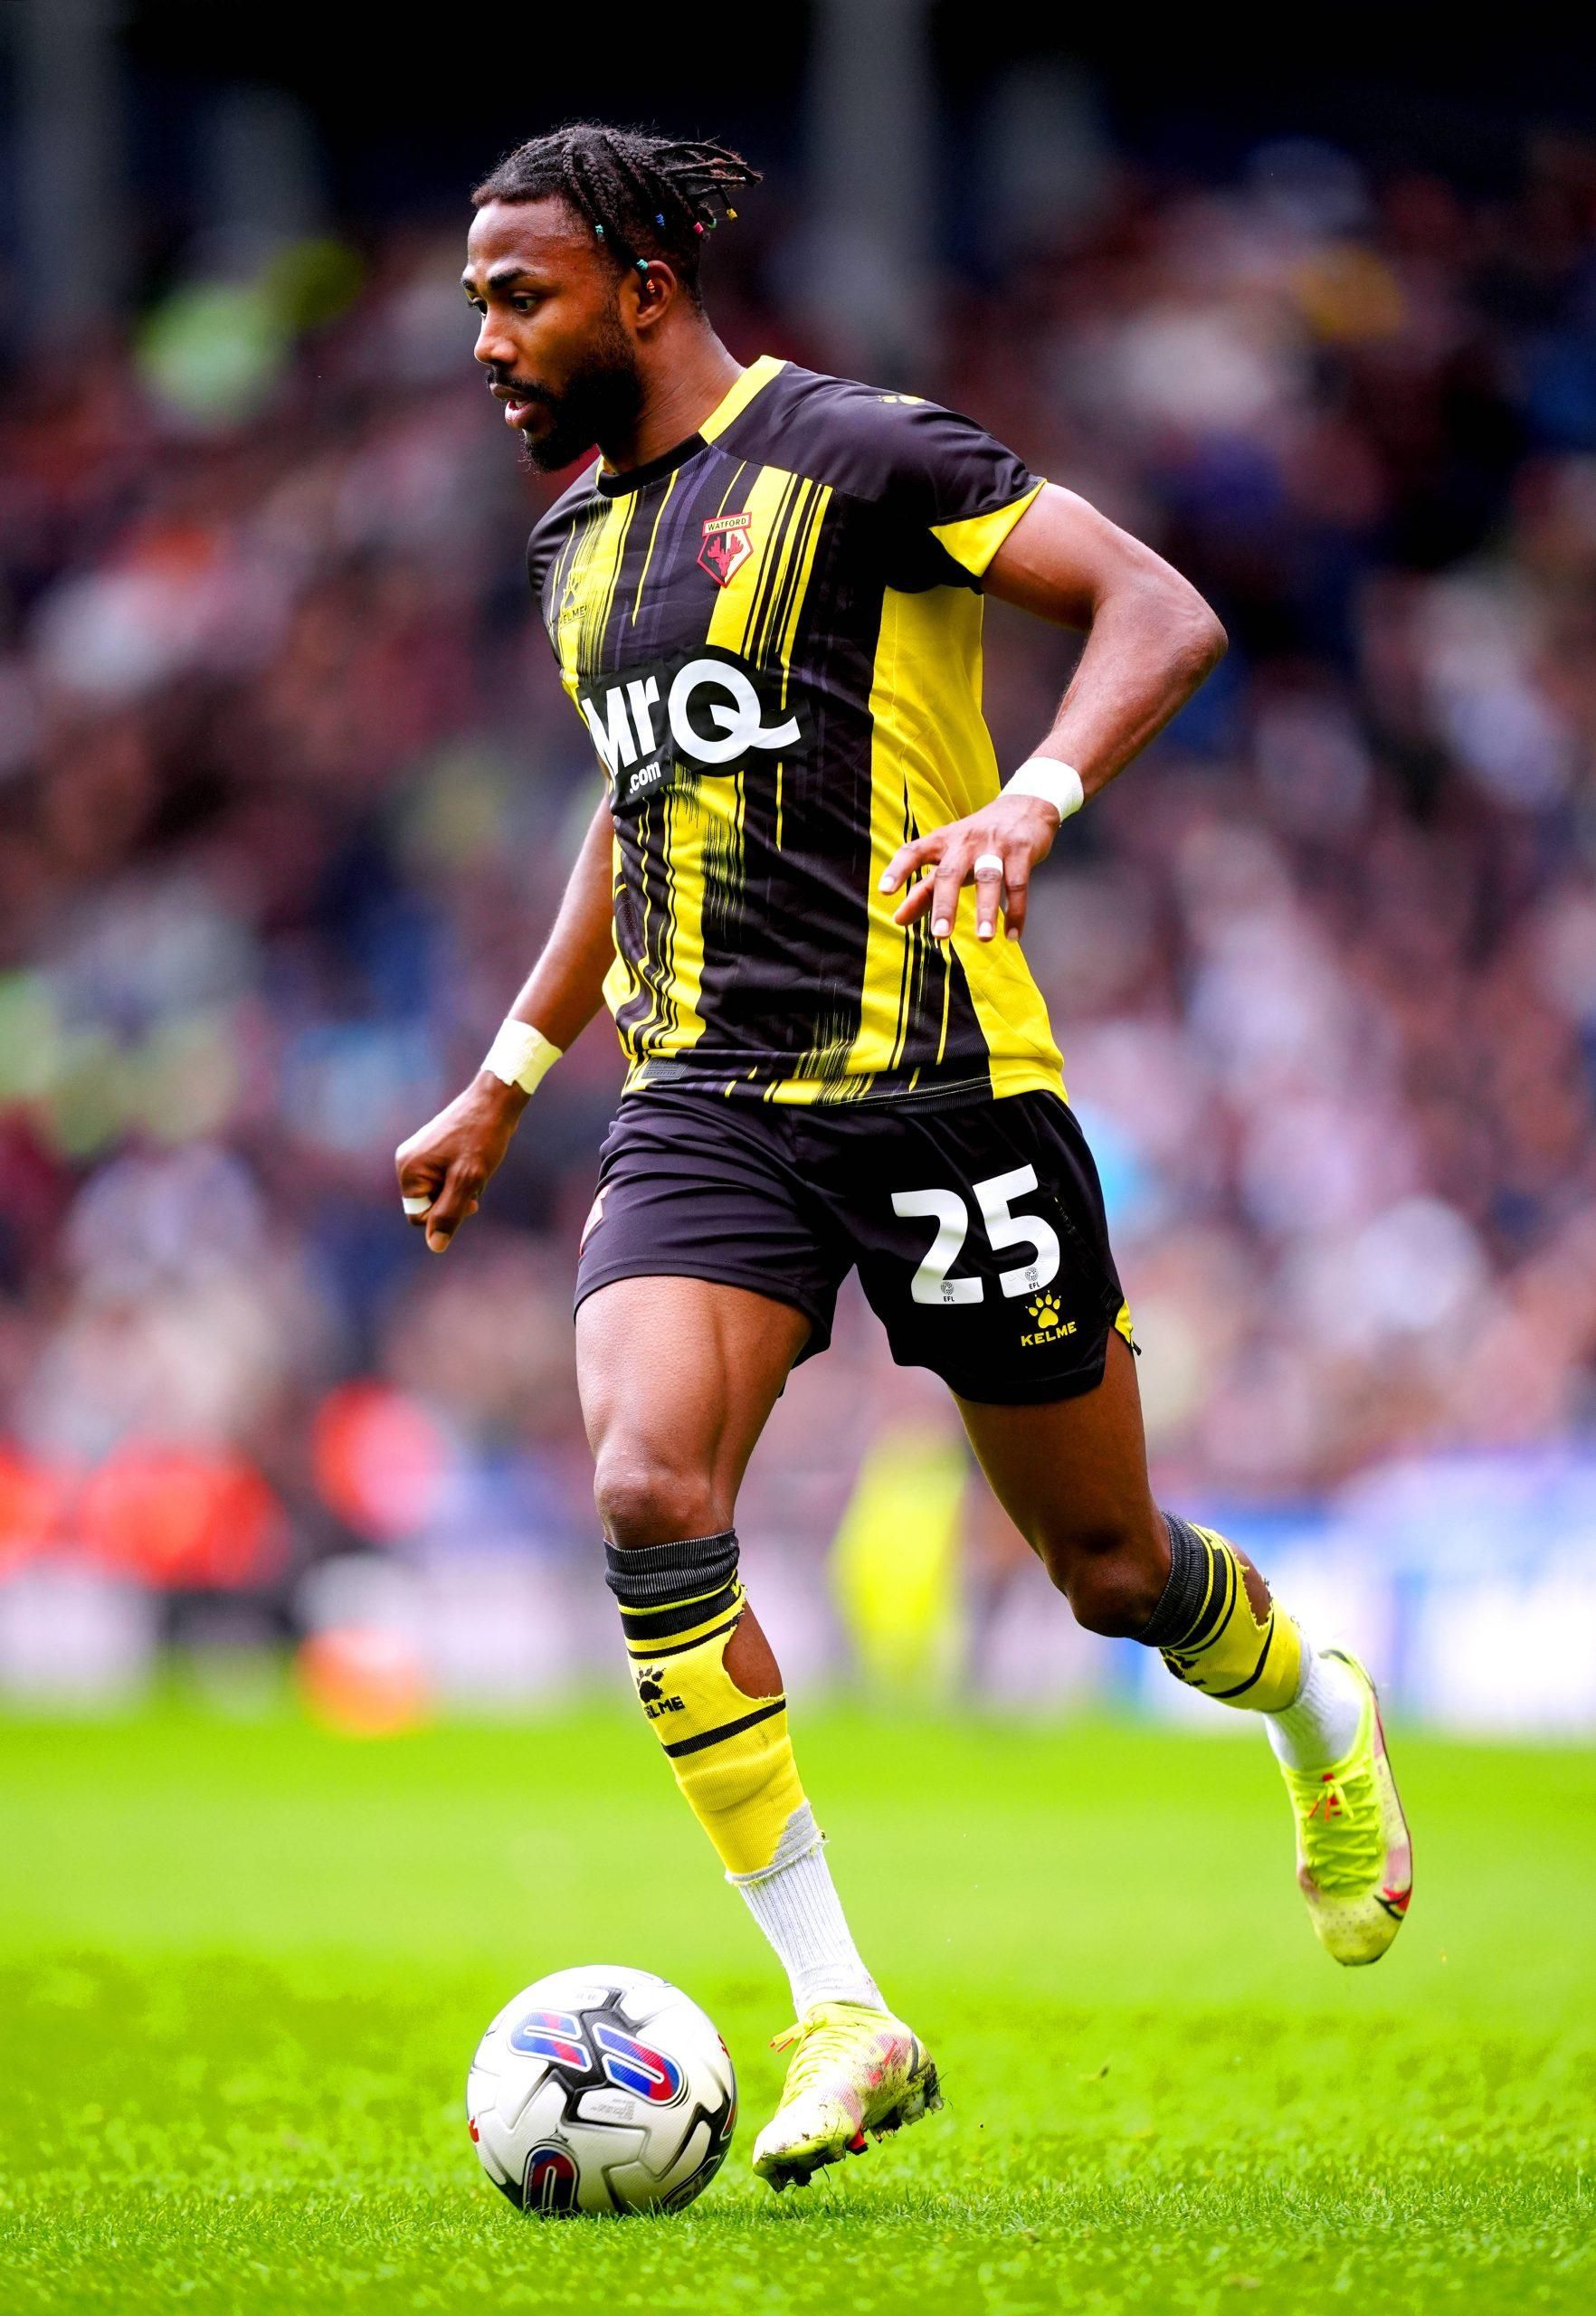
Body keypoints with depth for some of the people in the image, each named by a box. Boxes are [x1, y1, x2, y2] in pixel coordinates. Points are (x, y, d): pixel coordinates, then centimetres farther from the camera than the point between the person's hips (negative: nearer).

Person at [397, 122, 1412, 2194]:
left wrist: (1032, 803, -32)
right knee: (647, 1498, -20)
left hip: (932, 1085, -5)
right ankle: (840, 2016, -15)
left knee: (1106, 1568, 6)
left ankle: (1321, 1714, 43)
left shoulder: (855, 456, -9)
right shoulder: (578, 541, 14)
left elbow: (1164, 614, -14)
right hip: (703, 1096, 5)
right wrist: (508, 1080, 30)